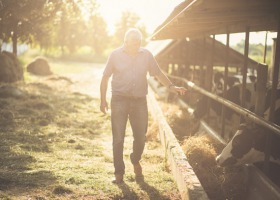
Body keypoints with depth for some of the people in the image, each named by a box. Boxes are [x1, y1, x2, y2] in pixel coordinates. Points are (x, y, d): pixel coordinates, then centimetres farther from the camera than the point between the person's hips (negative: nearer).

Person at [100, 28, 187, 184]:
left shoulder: (146, 55, 3)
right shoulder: (116, 55, -1)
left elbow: (158, 73, 7)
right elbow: (105, 77, 4)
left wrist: (171, 86, -9)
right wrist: (103, 100, -2)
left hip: (140, 101, 2)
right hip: (120, 100, -2)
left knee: (141, 137, 7)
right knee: (118, 138, -1)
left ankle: (136, 161, 36)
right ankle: (119, 172, 10)